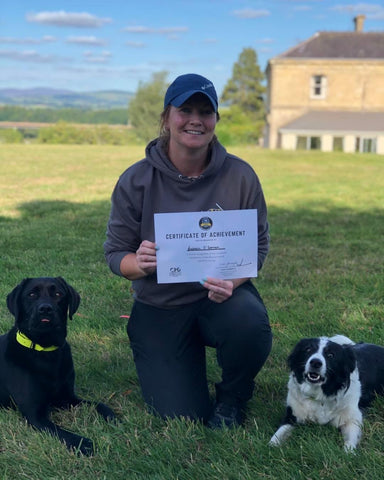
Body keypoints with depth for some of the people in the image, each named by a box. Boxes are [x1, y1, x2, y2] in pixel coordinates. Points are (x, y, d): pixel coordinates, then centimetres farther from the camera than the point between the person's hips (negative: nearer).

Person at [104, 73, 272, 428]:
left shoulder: (240, 175, -10)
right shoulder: (136, 180, -12)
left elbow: (258, 245, -4)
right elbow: (115, 254, -6)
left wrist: (232, 281, -25)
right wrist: (139, 263, -31)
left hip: (224, 296, 0)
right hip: (160, 308, 0)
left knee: (251, 326, -36)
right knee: (181, 417, -6)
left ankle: (231, 401, 0)